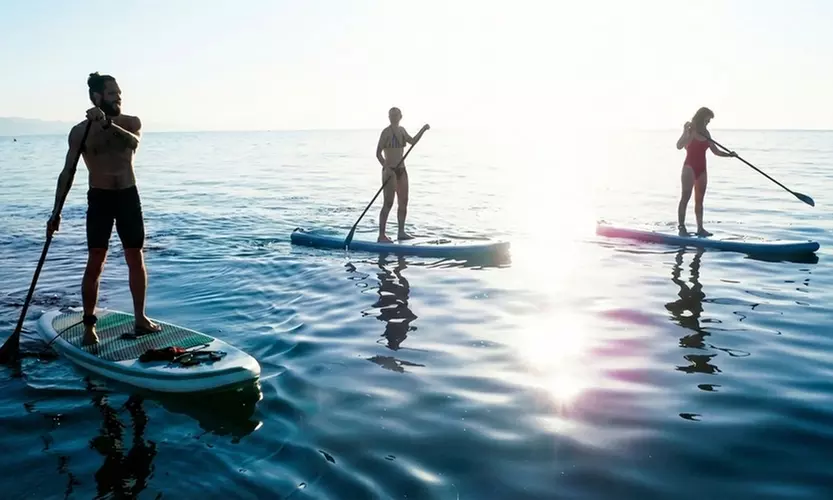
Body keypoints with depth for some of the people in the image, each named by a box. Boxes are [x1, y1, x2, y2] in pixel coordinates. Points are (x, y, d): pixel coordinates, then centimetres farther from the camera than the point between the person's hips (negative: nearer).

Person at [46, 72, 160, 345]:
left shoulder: (131, 122, 2)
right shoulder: (80, 131, -1)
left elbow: (133, 142, -21)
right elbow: (68, 172, -1)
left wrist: (108, 124, -37)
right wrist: (56, 212, -5)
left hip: (129, 196, 2)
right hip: (100, 199, -2)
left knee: (136, 260, 7)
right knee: (95, 263, -4)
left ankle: (140, 318, 19)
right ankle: (89, 325, 5)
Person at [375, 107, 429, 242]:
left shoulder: (402, 130, 12)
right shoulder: (386, 131, -9)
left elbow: (413, 141, 26)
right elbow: (378, 153, -13)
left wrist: (423, 130, 13)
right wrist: (385, 167, -25)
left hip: (402, 170, 8)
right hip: (390, 170, -8)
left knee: (404, 202, 9)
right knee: (388, 203, -10)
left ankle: (401, 232, 18)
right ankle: (381, 235, -7)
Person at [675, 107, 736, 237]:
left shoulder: (705, 133, 11)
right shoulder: (690, 131, -7)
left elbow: (715, 151, 13)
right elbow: (679, 146, -23)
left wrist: (728, 154, -2)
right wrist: (685, 132, -34)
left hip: (702, 169, 7)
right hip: (690, 167, -7)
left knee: (699, 200, 8)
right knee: (685, 197, -9)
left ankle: (700, 228, 11)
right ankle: (681, 227, -10)